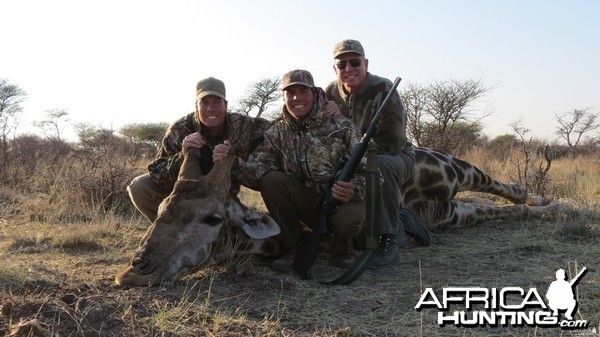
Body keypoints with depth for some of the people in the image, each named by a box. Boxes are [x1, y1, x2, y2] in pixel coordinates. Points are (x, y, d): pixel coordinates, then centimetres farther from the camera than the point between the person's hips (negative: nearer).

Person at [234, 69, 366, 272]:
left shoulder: (341, 127, -8)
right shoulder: (277, 133, 0)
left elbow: (365, 170, -10)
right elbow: (258, 170, -13)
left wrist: (354, 190, -33)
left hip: (341, 202, -2)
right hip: (308, 205, 3)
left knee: (348, 220, -36)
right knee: (271, 180, -23)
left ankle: (341, 249, 3)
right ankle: (291, 246, -5)